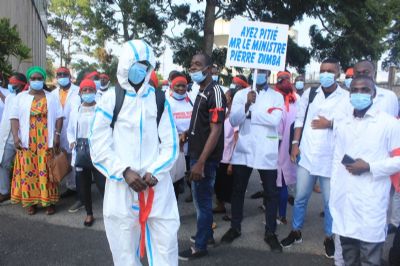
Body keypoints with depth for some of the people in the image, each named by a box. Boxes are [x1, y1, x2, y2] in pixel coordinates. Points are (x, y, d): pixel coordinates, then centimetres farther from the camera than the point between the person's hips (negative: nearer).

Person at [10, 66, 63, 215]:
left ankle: (49, 201, 8)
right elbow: (15, 118, 2)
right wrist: (15, 136, -10)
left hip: (46, 141, -1)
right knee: (28, 170, 3)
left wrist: (57, 134, -8)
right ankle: (31, 201, 14)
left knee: (47, 170, 1)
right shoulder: (21, 97, 8)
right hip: (27, 141, 1)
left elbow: (59, 117, 3)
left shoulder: (51, 97, 8)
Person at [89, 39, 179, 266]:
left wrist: (154, 172, -11)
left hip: (158, 187, 1)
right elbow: (99, 147, 0)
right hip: (121, 187, -1)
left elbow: (171, 144, 5)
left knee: (166, 247, 5)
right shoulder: (110, 100, 3)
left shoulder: (160, 101, 7)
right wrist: (124, 171, -13)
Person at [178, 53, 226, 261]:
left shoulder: (215, 92, -16)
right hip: (197, 154, 9)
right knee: (199, 198, 20)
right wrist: (187, 133, 3)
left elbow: (216, 129, -22)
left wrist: (201, 162, -25)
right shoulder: (201, 92, 12)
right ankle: (207, 234, 37)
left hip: (206, 158, -9)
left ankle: (200, 246, 17)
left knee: (203, 200, 3)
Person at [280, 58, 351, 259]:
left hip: (331, 158, -2)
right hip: (307, 154, 2)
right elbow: (299, 120, 8)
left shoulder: (347, 98, -1)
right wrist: (295, 144, 1)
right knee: (300, 197, 12)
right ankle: (296, 232, 29)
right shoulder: (309, 93, 8)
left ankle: (329, 237, 27)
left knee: (330, 201, 8)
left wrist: (330, 124, -12)